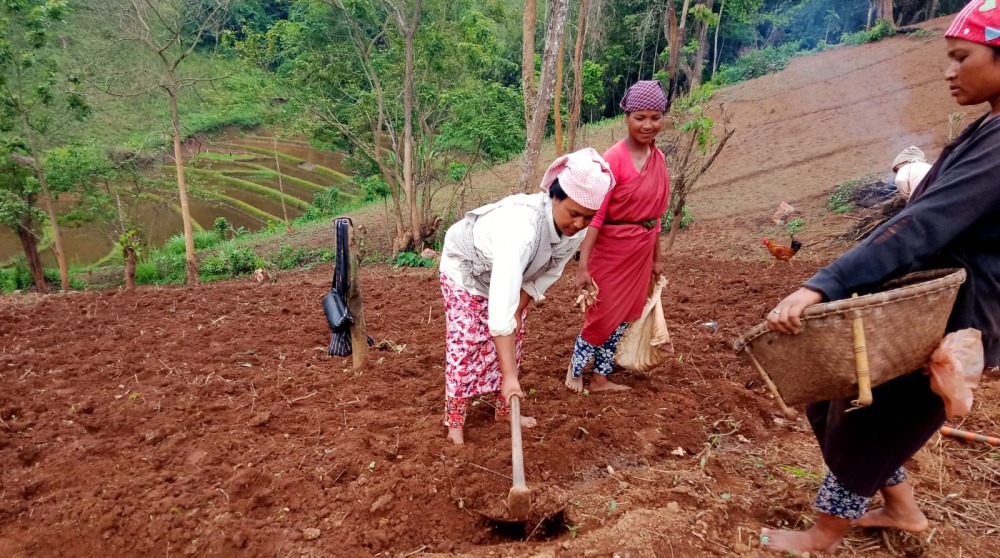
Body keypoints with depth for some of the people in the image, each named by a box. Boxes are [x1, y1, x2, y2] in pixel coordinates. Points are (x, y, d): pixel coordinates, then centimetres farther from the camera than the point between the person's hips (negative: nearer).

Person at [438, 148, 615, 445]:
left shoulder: (576, 230, -24)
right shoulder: (521, 226, -47)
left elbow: (546, 275, -5)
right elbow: (500, 308, -51)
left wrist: (519, 311, -10)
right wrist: (510, 376, -51)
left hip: (509, 273, 6)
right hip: (464, 267, -6)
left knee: (512, 340, 9)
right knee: (465, 344, -4)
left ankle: (503, 409, 27)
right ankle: (455, 420, 12)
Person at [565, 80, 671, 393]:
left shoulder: (658, 158, 4)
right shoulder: (614, 159, -18)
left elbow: (655, 213, 12)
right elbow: (595, 215, -20)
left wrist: (656, 258, 16)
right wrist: (583, 265, -23)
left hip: (641, 252, 7)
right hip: (611, 250, -7)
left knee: (623, 317, 14)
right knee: (603, 316, 4)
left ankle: (601, 378, 30)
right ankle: (574, 370, 29)